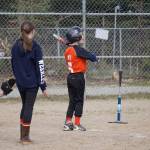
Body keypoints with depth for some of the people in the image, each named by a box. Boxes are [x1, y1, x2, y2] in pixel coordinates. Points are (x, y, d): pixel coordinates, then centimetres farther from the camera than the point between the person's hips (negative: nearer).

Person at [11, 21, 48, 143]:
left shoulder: (15, 46, 3)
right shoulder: (35, 47, -11)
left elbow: (13, 64, 8)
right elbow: (40, 67, -12)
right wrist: (43, 86, -8)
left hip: (20, 83, 5)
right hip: (32, 83, -5)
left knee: (25, 106, 18)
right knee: (29, 107, 1)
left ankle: (23, 135, 19)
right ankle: (25, 137, 4)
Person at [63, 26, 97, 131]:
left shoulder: (67, 51, 8)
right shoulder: (78, 50, -16)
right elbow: (92, 57, -16)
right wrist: (94, 57, 6)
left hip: (70, 76, 7)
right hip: (79, 77, -7)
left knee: (72, 100, 13)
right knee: (79, 100, 1)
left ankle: (68, 123, 13)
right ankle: (77, 124, 3)